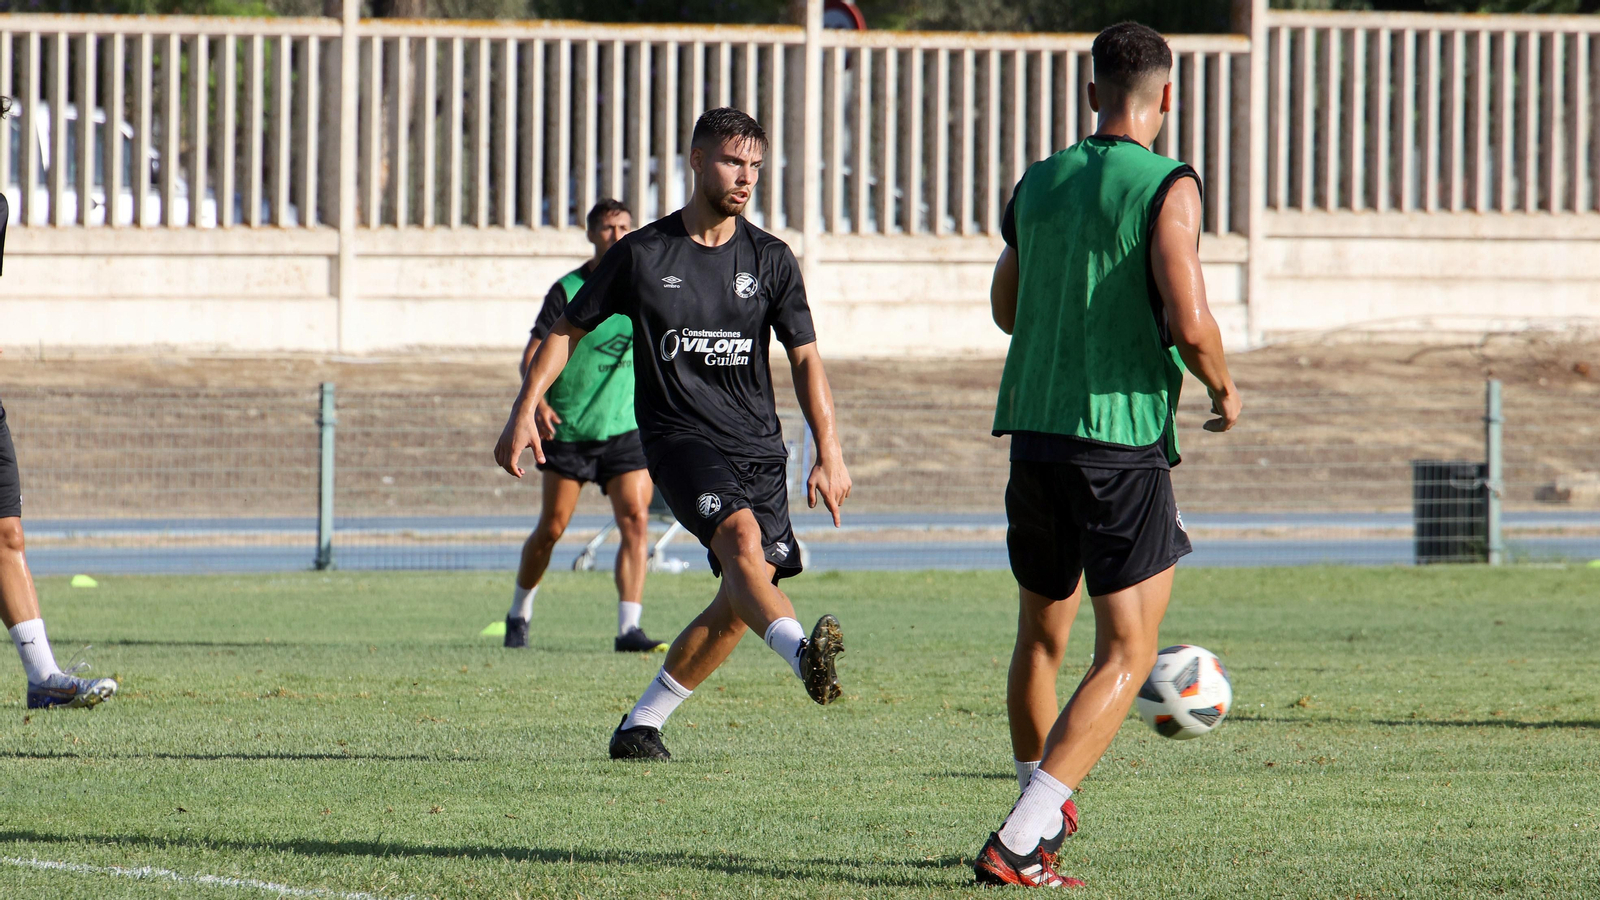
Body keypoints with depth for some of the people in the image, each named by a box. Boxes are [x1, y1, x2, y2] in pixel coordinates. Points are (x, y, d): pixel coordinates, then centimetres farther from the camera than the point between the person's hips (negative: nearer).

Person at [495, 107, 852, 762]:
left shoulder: (769, 259, 6)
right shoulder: (641, 254, 1)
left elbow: (805, 359, 7)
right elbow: (568, 330, 10)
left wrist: (829, 455, -3)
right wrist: (524, 412, 0)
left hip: (758, 447, 4)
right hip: (677, 435, -4)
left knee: (739, 602, -2)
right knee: (741, 539, -30)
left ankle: (641, 726, 12)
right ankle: (803, 655, -55)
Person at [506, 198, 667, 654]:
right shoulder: (568, 290, -7)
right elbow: (532, 355, -10)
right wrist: (537, 401, -26)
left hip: (624, 428, 2)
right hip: (567, 428, -2)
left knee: (635, 520, -13)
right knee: (552, 528, 3)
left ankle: (629, 629, -16)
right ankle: (519, 613, 26)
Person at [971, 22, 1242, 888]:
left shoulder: (1037, 184, 8)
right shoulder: (1167, 187, -10)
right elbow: (1189, 324, -18)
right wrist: (1224, 389, 2)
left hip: (1033, 434, 6)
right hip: (1124, 446, -6)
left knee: (1040, 638, 22)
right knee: (1126, 655, -2)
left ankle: (1044, 808, 37)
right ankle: (1018, 844, -15)